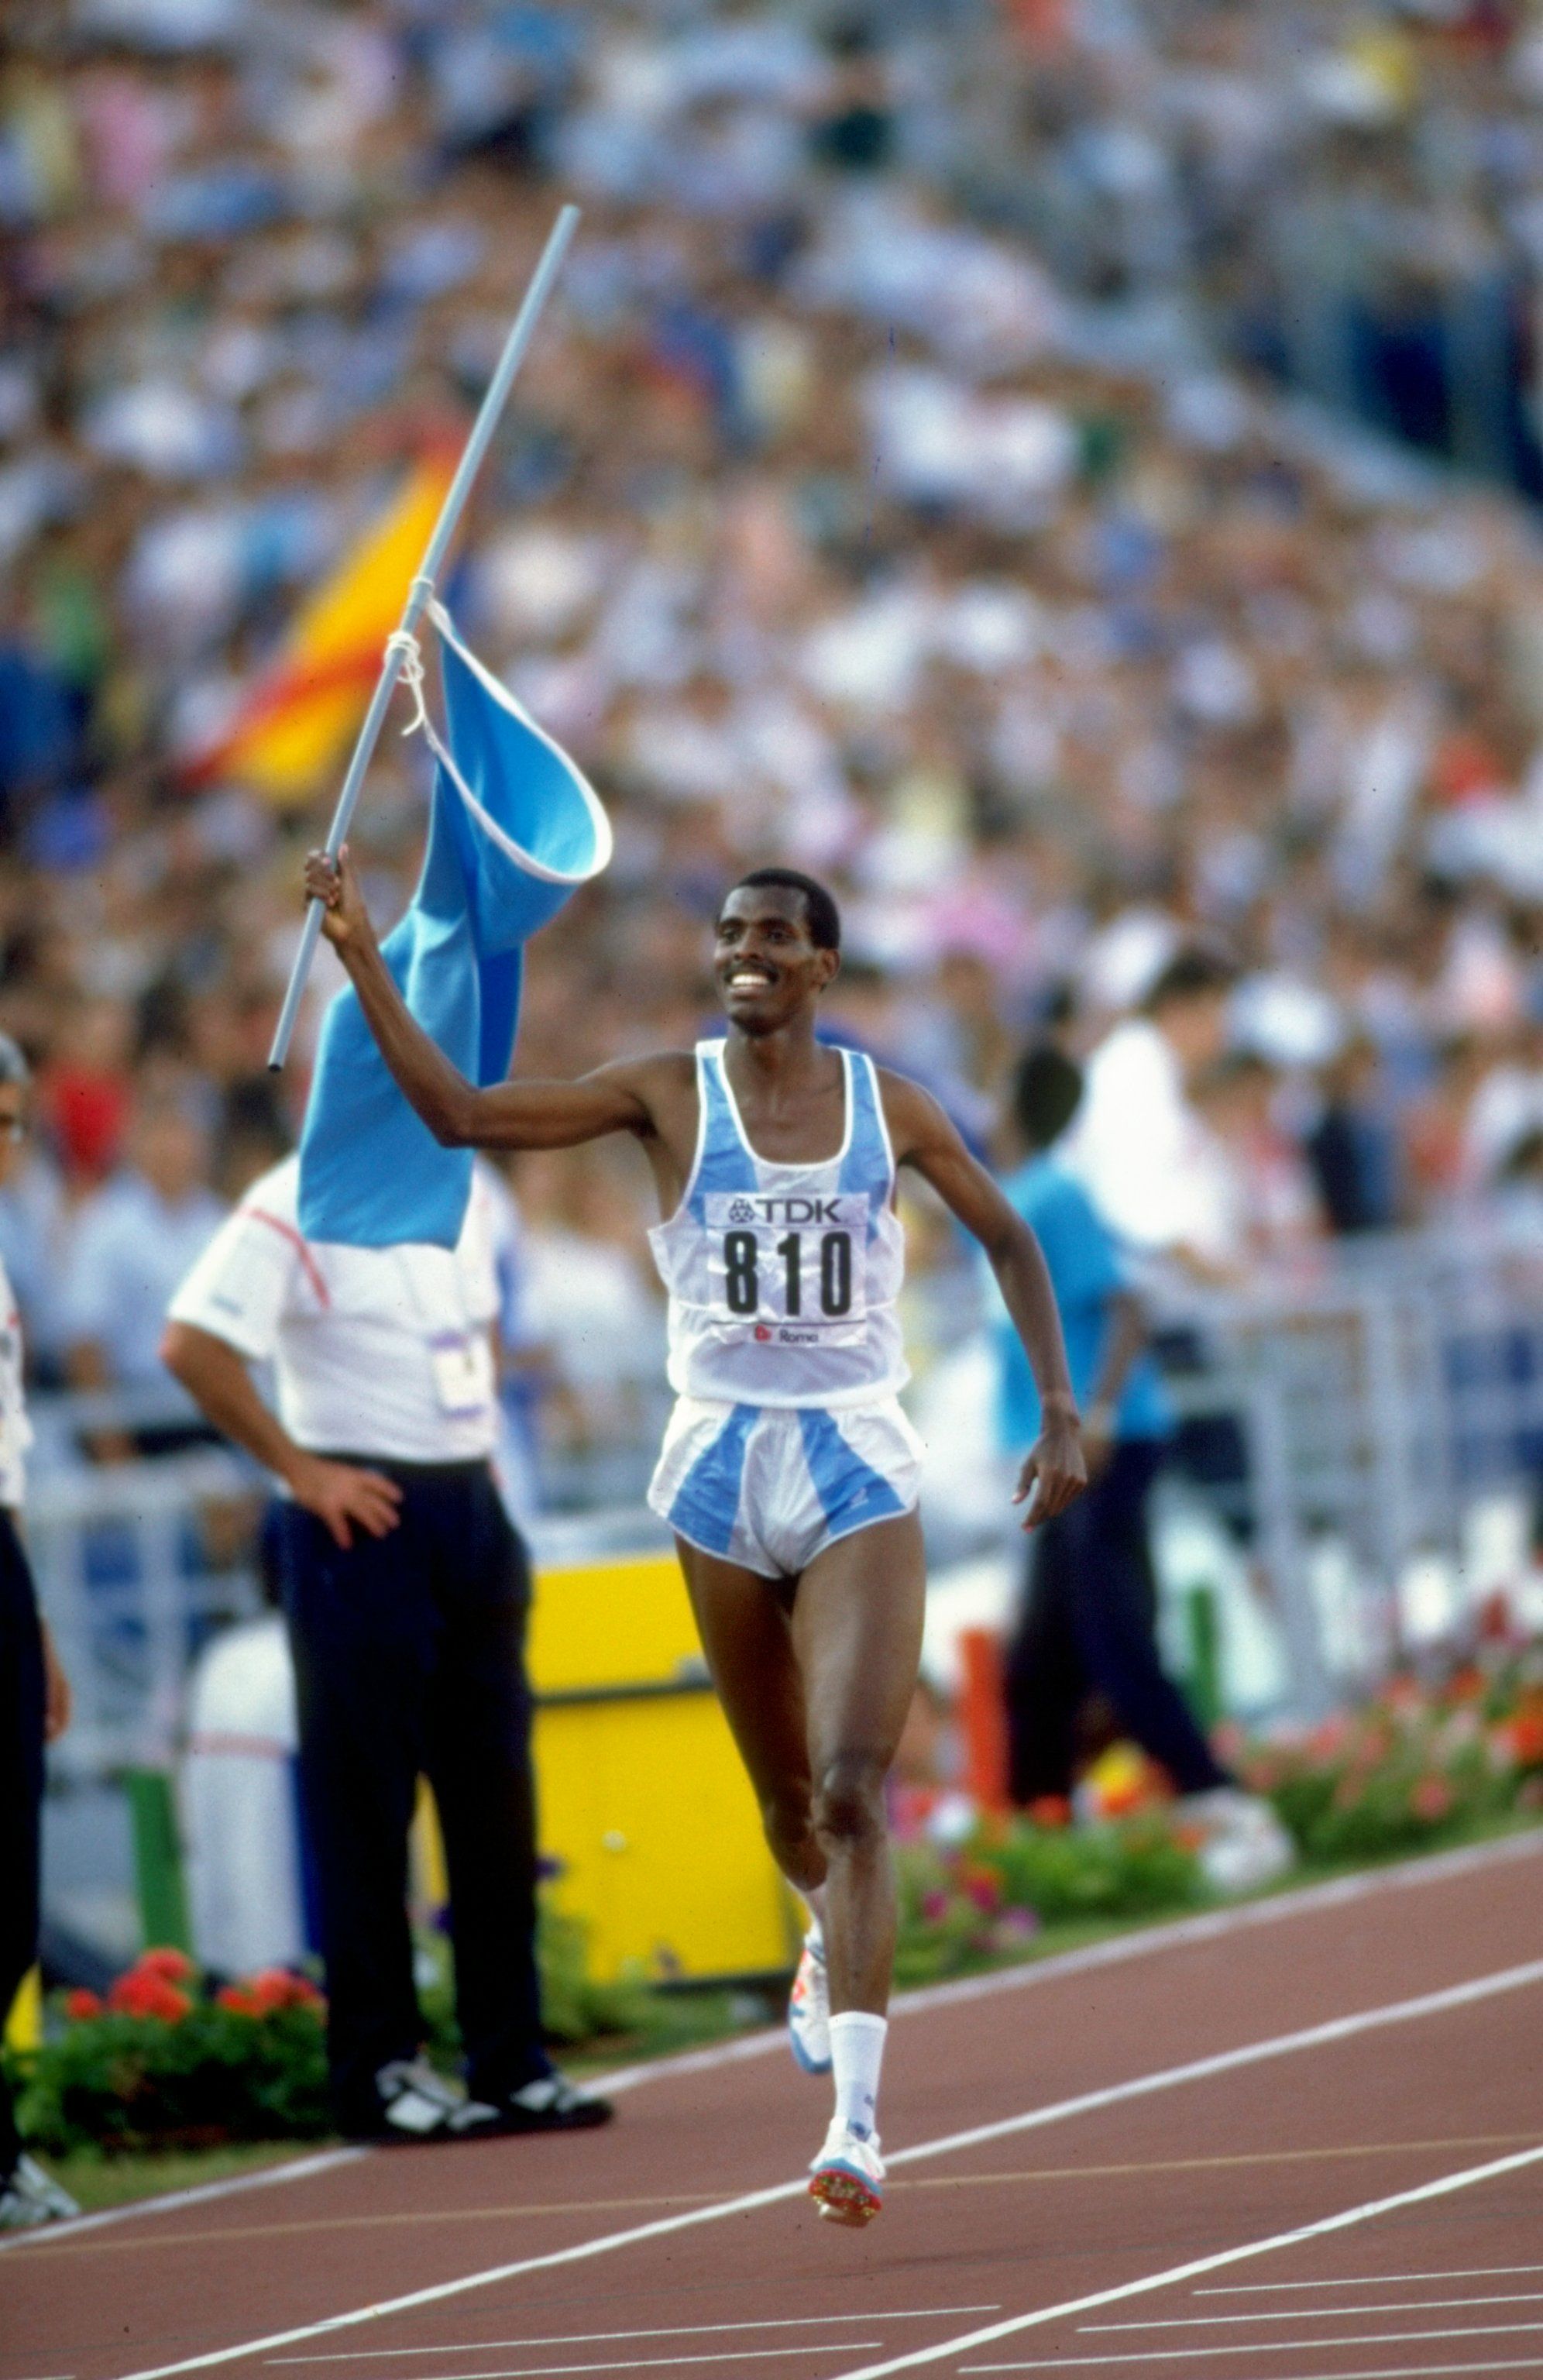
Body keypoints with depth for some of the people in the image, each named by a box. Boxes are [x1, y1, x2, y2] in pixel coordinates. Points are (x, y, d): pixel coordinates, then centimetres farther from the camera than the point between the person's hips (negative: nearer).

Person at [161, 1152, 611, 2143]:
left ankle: (513, 2065, 15)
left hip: (470, 1505, 7)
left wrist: (483, 1447, 14)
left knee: (495, 1790, 8)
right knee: (367, 1801, -1)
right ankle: (379, 2071, 5)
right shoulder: (297, 1206, -11)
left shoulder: (463, 1193, 12)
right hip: (366, 1516, -7)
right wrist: (299, 1468, -15)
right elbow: (193, 1346, -18)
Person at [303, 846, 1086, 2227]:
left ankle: (858, 2122, -21)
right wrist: (363, 962, -16)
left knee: (855, 1790, -16)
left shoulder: (889, 1106, 2)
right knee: (788, 1804, 13)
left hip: (858, 1470, -1)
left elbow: (1006, 1236, 16)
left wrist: (1060, 1411, 9)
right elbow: (461, 1115, -8)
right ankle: (833, 1943, 50)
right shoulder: (671, 1096, 0)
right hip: (722, 1466, 1)